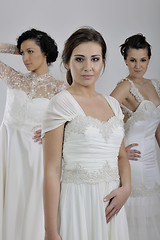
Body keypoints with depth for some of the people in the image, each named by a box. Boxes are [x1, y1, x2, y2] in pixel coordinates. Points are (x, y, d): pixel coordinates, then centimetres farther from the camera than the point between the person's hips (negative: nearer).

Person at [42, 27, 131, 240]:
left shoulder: (112, 103, 9)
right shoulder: (61, 104, -9)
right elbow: (52, 170, -12)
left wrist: (125, 188, -3)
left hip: (111, 204, 6)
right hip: (77, 204, -5)